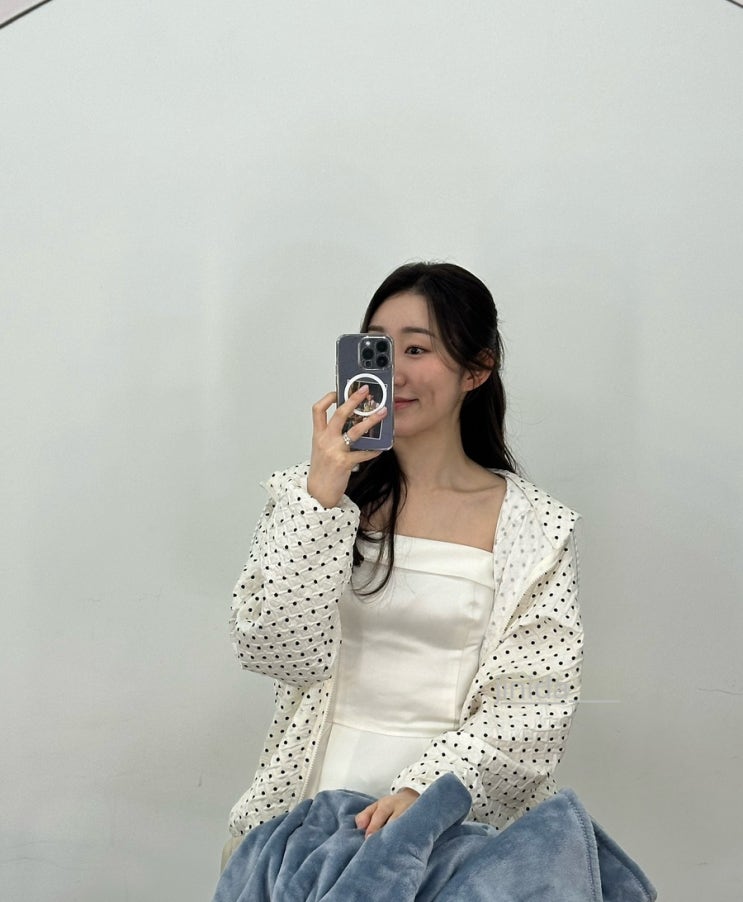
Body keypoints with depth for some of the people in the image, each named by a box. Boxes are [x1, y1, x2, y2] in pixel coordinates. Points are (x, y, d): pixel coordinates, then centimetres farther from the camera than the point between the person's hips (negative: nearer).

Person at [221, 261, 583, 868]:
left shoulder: (532, 527, 0)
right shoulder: (309, 492, 4)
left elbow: (531, 705, -5)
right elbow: (272, 649, -6)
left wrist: (425, 790, -17)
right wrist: (322, 497, -13)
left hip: (455, 810, -1)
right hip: (313, 802, 2)